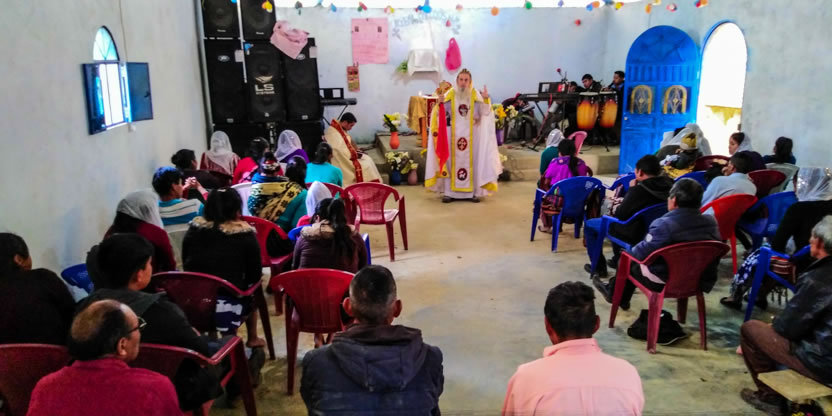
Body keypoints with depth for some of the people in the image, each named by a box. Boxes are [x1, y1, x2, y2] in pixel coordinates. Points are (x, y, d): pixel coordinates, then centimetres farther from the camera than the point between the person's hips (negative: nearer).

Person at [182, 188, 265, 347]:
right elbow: (255, 275, 2)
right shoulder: (245, 234, -5)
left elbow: (187, 265, 15)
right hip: (226, 307, -3)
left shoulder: (193, 229, 3)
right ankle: (253, 339, 43)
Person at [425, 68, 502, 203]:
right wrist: (439, 103, -24)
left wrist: (486, 100, -25)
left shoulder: (476, 96, 1)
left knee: (471, 162, 3)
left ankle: (473, 192, 8)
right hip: (453, 135, 0)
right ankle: (449, 192, 5)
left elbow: (485, 113, -8)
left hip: (471, 135, 0)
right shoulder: (449, 95, 1)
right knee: (451, 161, 2)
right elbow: (440, 113, -5)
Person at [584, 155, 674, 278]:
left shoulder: (638, 190, -28)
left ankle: (599, 267, 16)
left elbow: (619, 215, -20)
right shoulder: (669, 186, -8)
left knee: (589, 224, 10)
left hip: (634, 236, -7)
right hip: (655, 233, 8)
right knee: (618, 221, 35)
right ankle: (617, 259, 40)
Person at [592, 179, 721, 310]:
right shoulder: (711, 222, -8)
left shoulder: (664, 224, -27)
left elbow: (641, 253, -17)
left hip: (663, 282, -6)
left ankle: (614, 293, 40)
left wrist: (631, 250, 6)